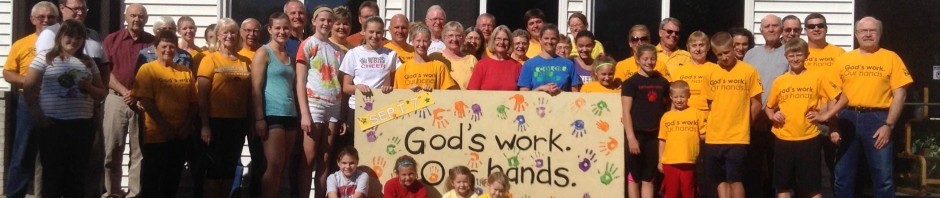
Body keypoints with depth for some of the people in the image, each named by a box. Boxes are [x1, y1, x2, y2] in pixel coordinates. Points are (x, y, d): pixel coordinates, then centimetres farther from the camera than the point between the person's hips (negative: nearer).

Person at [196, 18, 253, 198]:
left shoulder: (246, 62, 8)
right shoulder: (210, 59, -3)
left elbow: (250, 92, 11)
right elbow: (202, 95, -6)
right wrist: (205, 124, -12)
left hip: (239, 121, 4)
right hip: (216, 120, -4)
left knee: (231, 165, 10)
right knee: (215, 165, 0)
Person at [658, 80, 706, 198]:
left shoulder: (697, 114, 1)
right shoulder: (666, 116, 6)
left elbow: (704, 135, 5)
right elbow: (662, 140, 8)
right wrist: (660, 161, 6)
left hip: (689, 162, -1)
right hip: (670, 162, 1)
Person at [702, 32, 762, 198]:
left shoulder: (748, 71, -6)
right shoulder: (711, 74, 5)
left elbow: (756, 104, -1)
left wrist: (742, 126, 5)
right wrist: (717, 123, 8)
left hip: (738, 137, -4)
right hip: (714, 137, 4)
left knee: (734, 178, -4)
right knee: (720, 179, 10)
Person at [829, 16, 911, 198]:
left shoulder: (891, 58, 2)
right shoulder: (843, 59, 9)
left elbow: (899, 94, -2)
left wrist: (888, 125, -10)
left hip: (877, 119, -2)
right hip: (847, 119, 3)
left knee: (883, 178, 2)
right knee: (843, 176, 9)